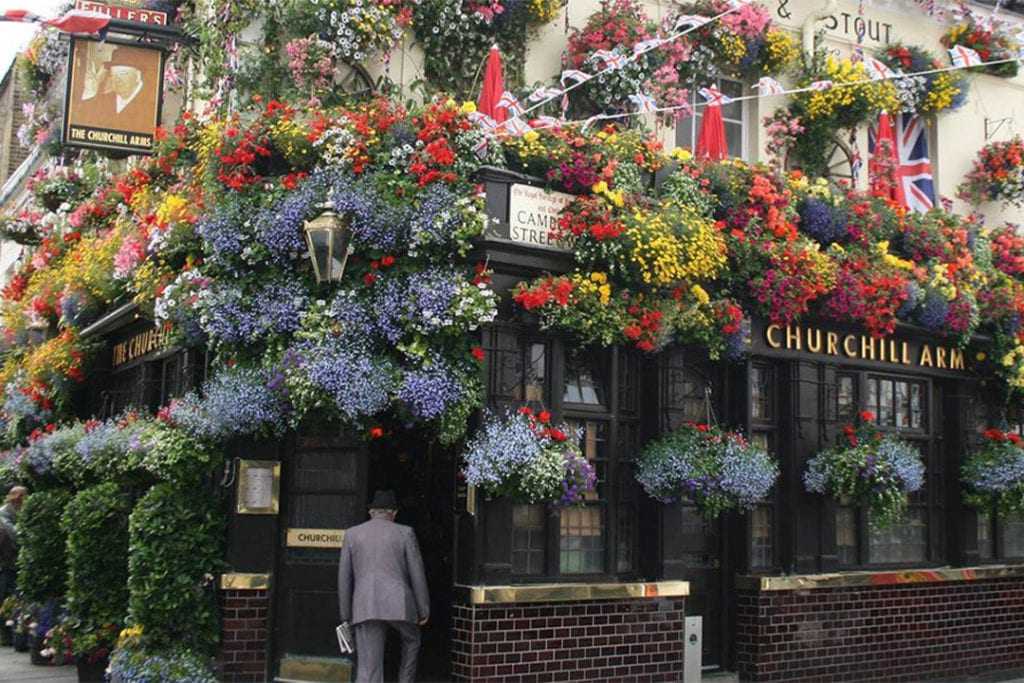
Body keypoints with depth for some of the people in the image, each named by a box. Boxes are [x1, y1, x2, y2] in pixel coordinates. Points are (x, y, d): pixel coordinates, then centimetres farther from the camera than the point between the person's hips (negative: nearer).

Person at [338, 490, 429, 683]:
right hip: (398, 604, -1)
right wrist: (424, 609, 10)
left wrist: (346, 615, 17)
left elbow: (344, 578, 10)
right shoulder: (404, 533, 4)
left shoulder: (352, 534, 10)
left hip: (366, 608, 1)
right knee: (411, 639, 30)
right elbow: (417, 574, 3)